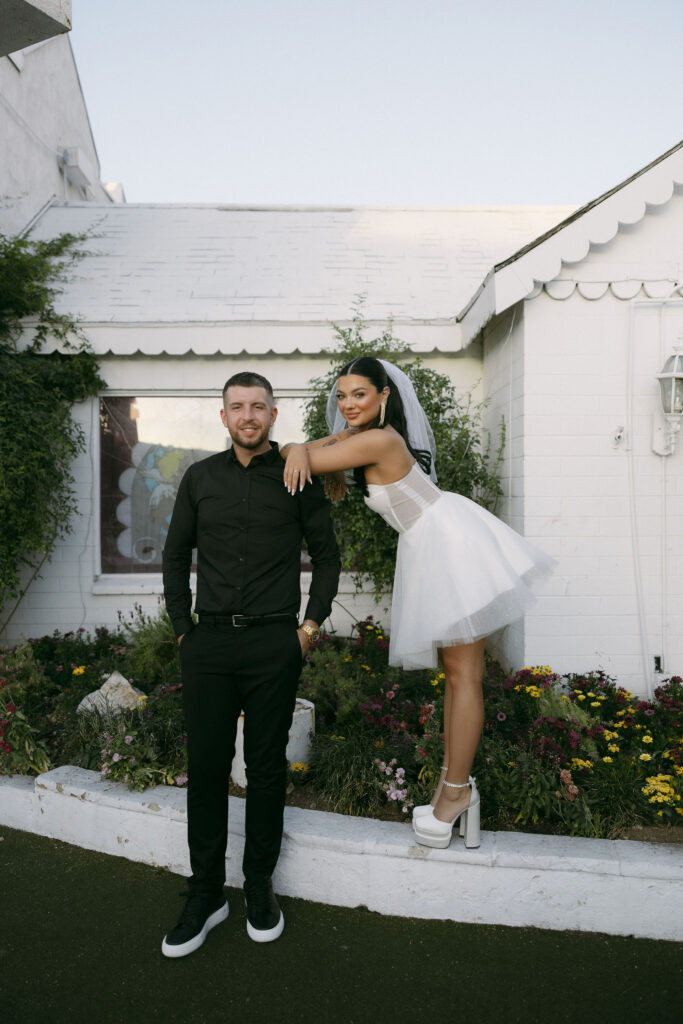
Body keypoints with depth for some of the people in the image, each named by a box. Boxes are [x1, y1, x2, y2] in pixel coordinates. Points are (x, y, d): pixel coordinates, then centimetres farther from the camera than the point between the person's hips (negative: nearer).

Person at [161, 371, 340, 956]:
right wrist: (183, 627, 9)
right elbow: (176, 555, 16)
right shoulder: (201, 478, 9)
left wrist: (312, 625, 2)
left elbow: (327, 555, 9)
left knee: (267, 766, 7)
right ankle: (206, 894, 22)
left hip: (275, 644, -2)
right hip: (209, 643, 2)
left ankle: (260, 885, 26)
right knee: (206, 766, 6)